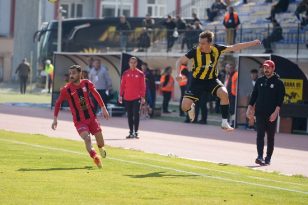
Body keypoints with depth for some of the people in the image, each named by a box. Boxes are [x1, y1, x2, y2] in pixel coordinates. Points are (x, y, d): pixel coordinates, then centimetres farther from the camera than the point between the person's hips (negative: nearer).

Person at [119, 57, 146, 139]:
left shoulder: (140, 73, 1)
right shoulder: (125, 73, 7)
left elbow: (143, 86, 1)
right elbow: (122, 85, 8)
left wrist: (143, 97, -4)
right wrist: (121, 95, 3)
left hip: (136, 98, -2)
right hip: (127, 98, 2)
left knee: (136, 115, -6)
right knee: (129, 115, 7)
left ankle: (135, 132, -4)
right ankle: (131, 132, 12)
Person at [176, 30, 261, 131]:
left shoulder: (216, 49, -16)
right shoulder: (195, 51, -21)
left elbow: (234, 47, -4)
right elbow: (180, 61, -12)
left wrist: (252, 43, -2)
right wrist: (179, 73, -31)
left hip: (212, 80, 1)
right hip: (197, 81, -1)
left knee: (224, 93, -30)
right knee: (185, 107, -12)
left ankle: (225, 122, -19)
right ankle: (191, 108, 29)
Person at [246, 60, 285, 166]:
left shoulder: (278, 82, -1)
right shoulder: (260, 81, 11)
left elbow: (280, 99, -7)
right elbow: (254, 95, 14)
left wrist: (275, 112, -18)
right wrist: (250, 108, 3)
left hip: (271, 114, -3)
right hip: (260, 113, 3)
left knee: (270, 137, 5)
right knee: (260, 135, -9)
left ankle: (268, 158, 12)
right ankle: (260, 157, -18)